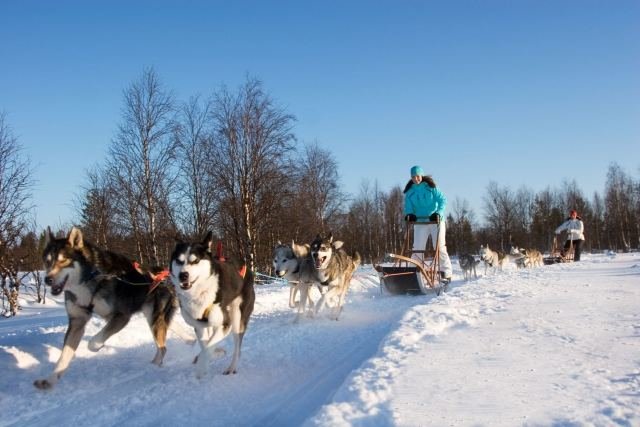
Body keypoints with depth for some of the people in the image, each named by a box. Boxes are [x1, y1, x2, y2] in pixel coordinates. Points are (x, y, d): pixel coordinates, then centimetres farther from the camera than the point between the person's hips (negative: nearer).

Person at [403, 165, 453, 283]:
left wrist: (438, 213, -25)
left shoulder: (431, 187, -5)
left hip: (436, 220, -3)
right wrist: (409, 214, -20)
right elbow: (408, 205, 2)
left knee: (440, 247, -6)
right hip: (420, 221, 3)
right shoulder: (410, 191, 5)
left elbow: (442, 200, -10)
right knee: (417, 248, -1)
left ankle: (446, 273, -2)